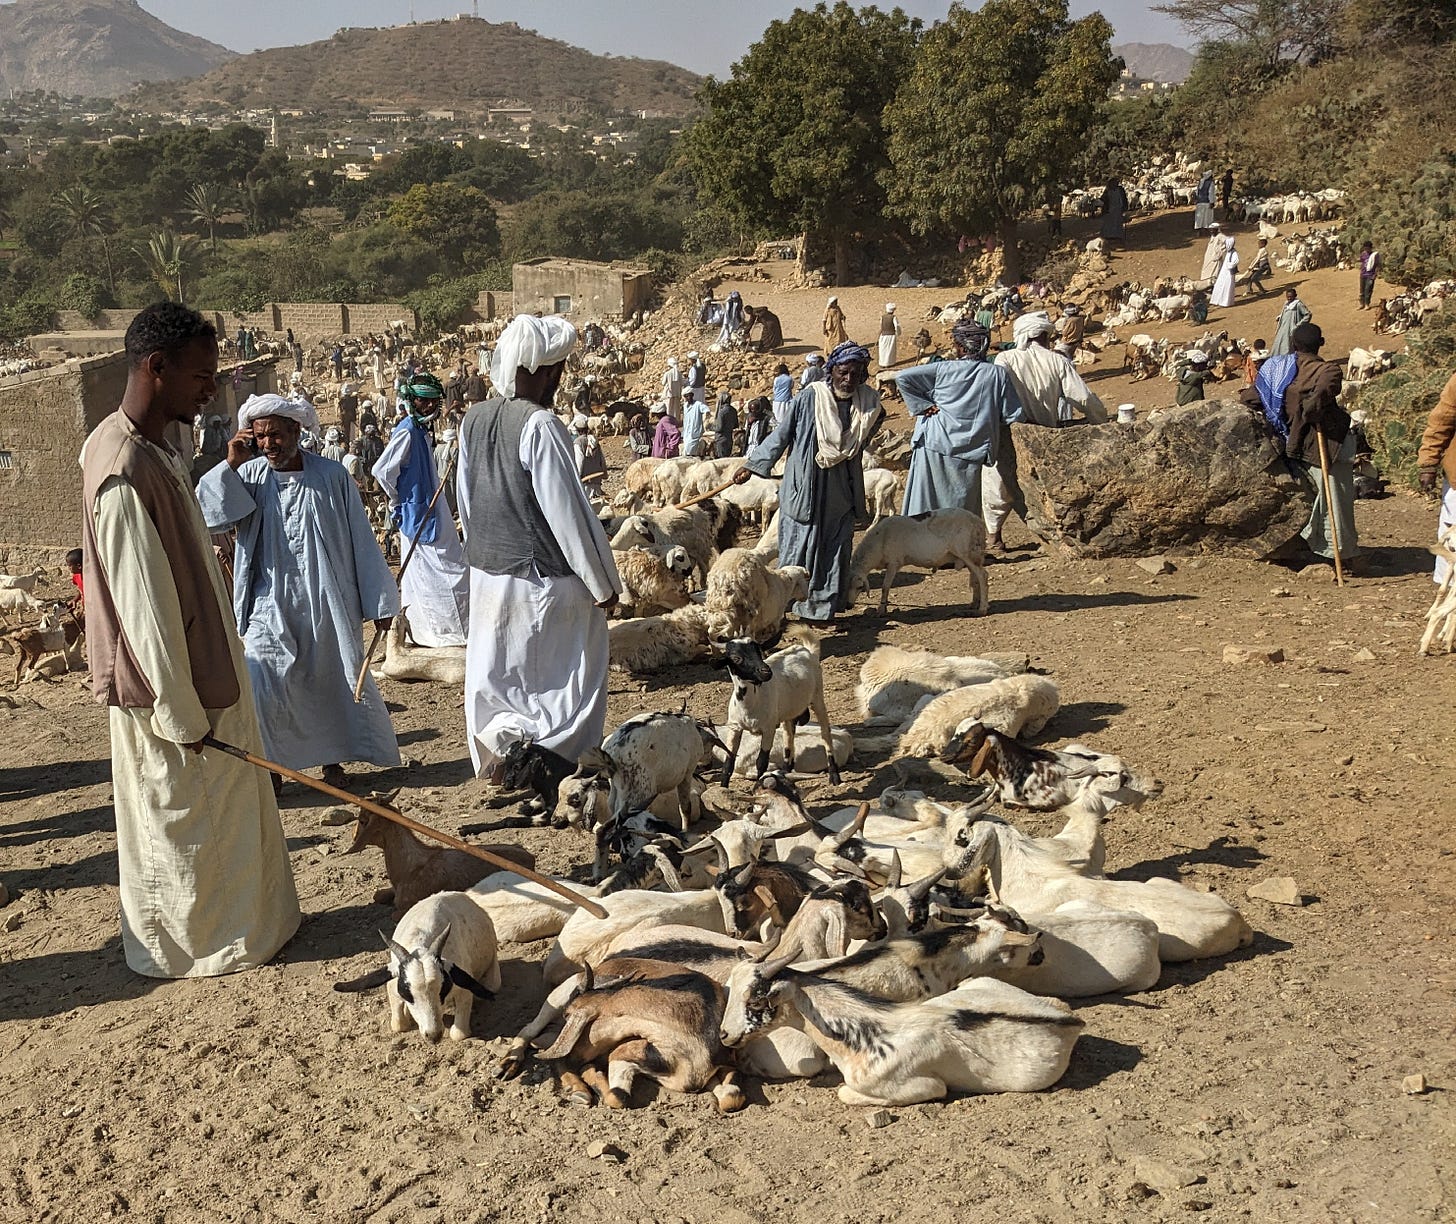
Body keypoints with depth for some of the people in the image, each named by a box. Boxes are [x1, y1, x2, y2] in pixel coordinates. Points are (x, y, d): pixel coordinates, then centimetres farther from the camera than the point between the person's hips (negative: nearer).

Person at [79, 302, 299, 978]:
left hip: (204, 665, 9)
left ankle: (247, 920, 38)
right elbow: (143, 605, -25)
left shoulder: (152, 447, 4)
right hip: (171, 688, -9)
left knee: (228, 805, 22)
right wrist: (181, 713, -20)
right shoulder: (124, 473, -28)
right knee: (179, 817, 9)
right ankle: (190, 944, 27)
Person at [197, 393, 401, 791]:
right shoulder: (248, 476, 1)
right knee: (260, 680, -13)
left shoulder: (332, 476, -4)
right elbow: (207, 515, -9)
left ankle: (332, 761, 29)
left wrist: (378, 602, 0)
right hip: (271, 604, 0)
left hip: (328, 603, 0)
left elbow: (361, 541, 0)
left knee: (333, 682, 11)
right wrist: (230, 465, -15)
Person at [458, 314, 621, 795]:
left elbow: (466, 502, 12)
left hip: (487, 574, 7)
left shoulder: (473, 420, 3)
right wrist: (604, 583, -10)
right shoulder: (541, 426, -21)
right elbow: (569, 513, -19)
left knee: (496, 677, 19)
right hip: (546, 580, -7)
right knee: (568, 683, 7)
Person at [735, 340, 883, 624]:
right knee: (798, 549, 3)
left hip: (840, 492, 3)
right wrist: (752, 465, -3)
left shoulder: (868, 406, 0)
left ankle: (822, 609, 18)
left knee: (835, 550, 7)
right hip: (803, 487, -3)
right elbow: (781, 434, -4)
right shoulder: (810, 397, -10)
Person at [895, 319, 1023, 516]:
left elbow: (902, 377, -7)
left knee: (925, 504, 8)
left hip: (934, 445, -1)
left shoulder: (943, 369, -5)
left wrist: (922, 406, -2)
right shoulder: (998, 375, -5)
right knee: (964, 515, 11)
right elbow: (1014, 415, -1)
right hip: (970, 452, 1)